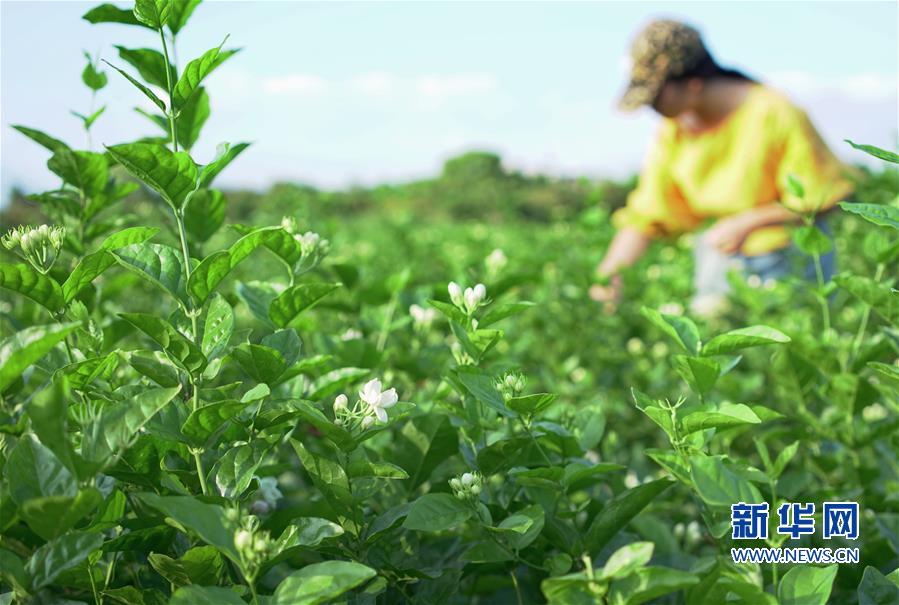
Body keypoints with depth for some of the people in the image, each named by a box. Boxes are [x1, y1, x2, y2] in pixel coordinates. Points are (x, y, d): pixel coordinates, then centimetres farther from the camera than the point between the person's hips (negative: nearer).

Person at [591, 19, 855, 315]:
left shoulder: (773, 113, -19)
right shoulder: (672, 130, -5)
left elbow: (820, 198, -14)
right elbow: (646, 216, -2)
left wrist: (747, 222, -24)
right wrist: (608, 271, -16)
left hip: (787, 259, -4)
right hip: (720, 261, 4)